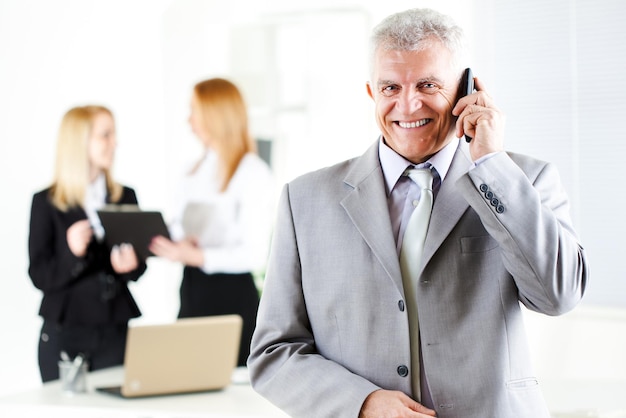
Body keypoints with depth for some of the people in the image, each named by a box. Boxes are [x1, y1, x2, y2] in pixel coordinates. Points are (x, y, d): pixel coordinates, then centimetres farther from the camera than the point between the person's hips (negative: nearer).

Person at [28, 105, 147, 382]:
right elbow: (40, 276, -6)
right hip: (63, 332, -2)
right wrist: (73, 253, -23)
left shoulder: (125, 196, 7)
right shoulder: (46, 202, -3)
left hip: (115, 329, 2)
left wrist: (130, 265, -13)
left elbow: (139, 266, 9)